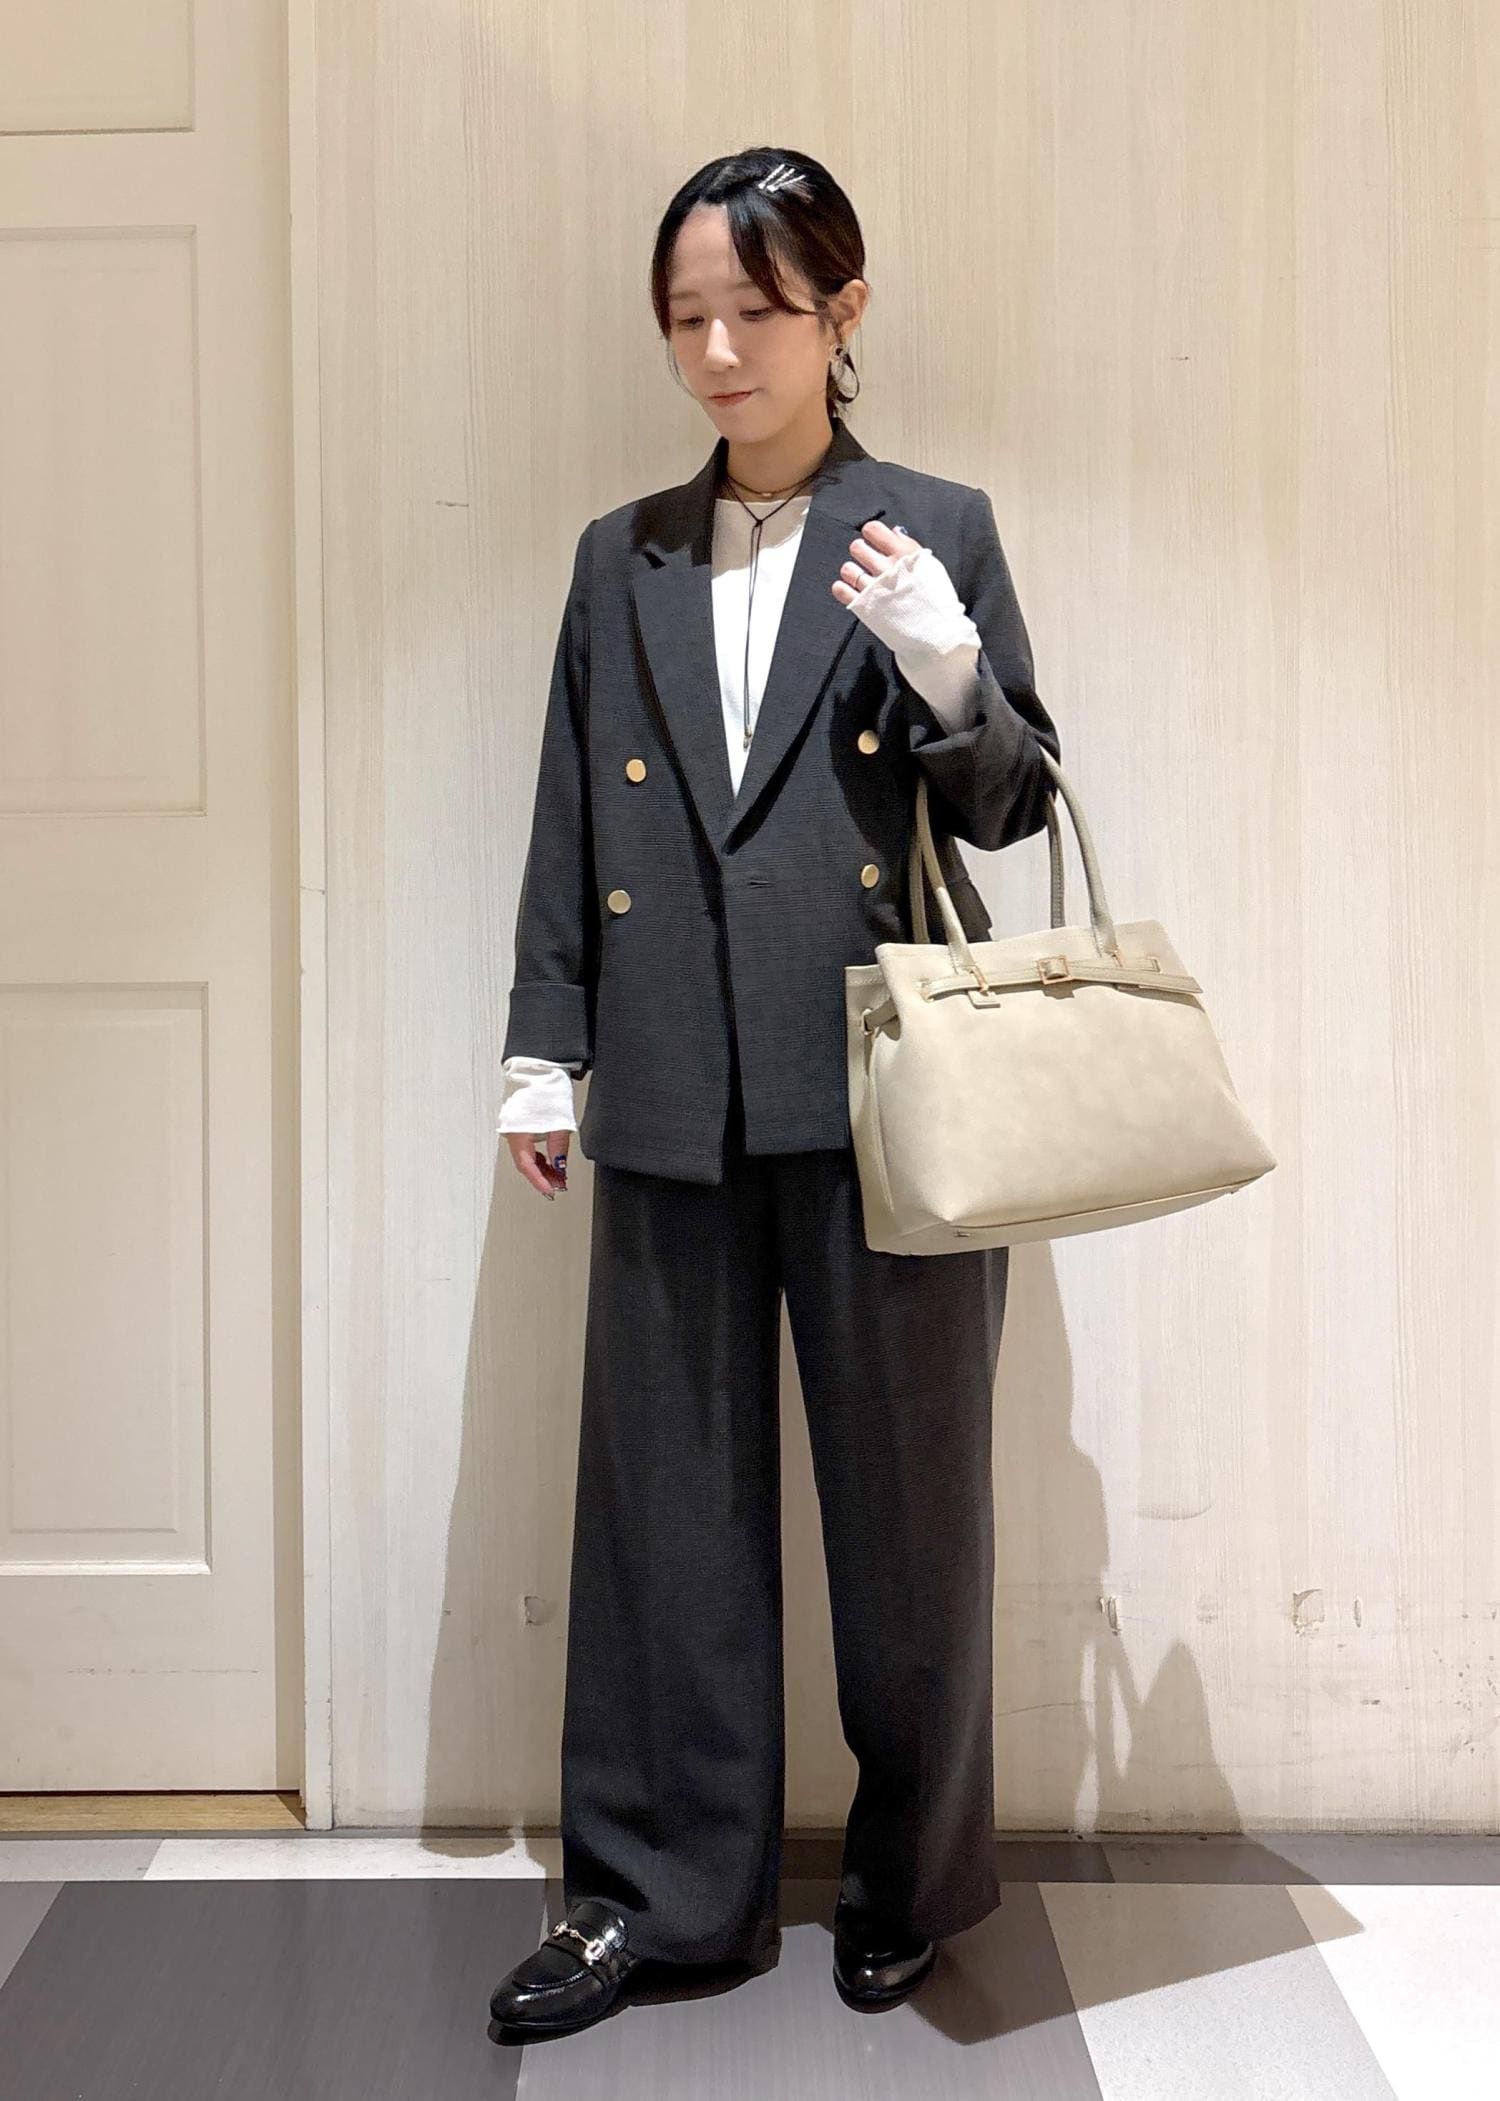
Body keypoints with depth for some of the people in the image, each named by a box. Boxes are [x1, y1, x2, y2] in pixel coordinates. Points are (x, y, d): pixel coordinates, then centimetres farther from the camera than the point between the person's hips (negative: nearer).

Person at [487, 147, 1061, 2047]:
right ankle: (656, 1887, 22)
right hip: (676, 1093, 3)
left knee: (904, 1483, 6)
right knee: (668, 1484, 8)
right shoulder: (620, 561, 14)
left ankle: (910, 1874, 26)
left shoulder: (937, 531, 5)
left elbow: (1015, 804, 5)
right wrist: (544, 1050, 8)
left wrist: (950, 677, -15)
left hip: (883, 1084, -2)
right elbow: (569, 823, 14)